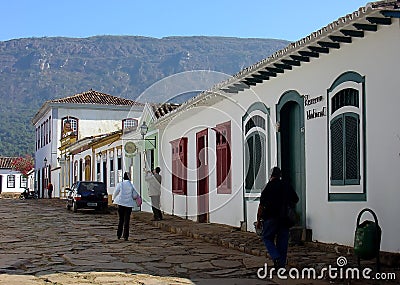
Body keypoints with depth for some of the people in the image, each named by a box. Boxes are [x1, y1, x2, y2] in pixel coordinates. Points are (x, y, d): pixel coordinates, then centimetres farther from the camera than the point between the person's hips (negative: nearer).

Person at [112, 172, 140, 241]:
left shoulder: (120, 184, -4)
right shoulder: (131, 185, -3)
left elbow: (115, 193, 4)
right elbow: (135, 196, 1)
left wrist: (113, 199, 23)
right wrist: (138, 197, 24)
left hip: (121, 204, 1)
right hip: (129, 204, -1)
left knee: (121, 220, 14)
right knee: (126, 220, 2)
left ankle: (119, 235, 14)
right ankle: (125, 236, -1)